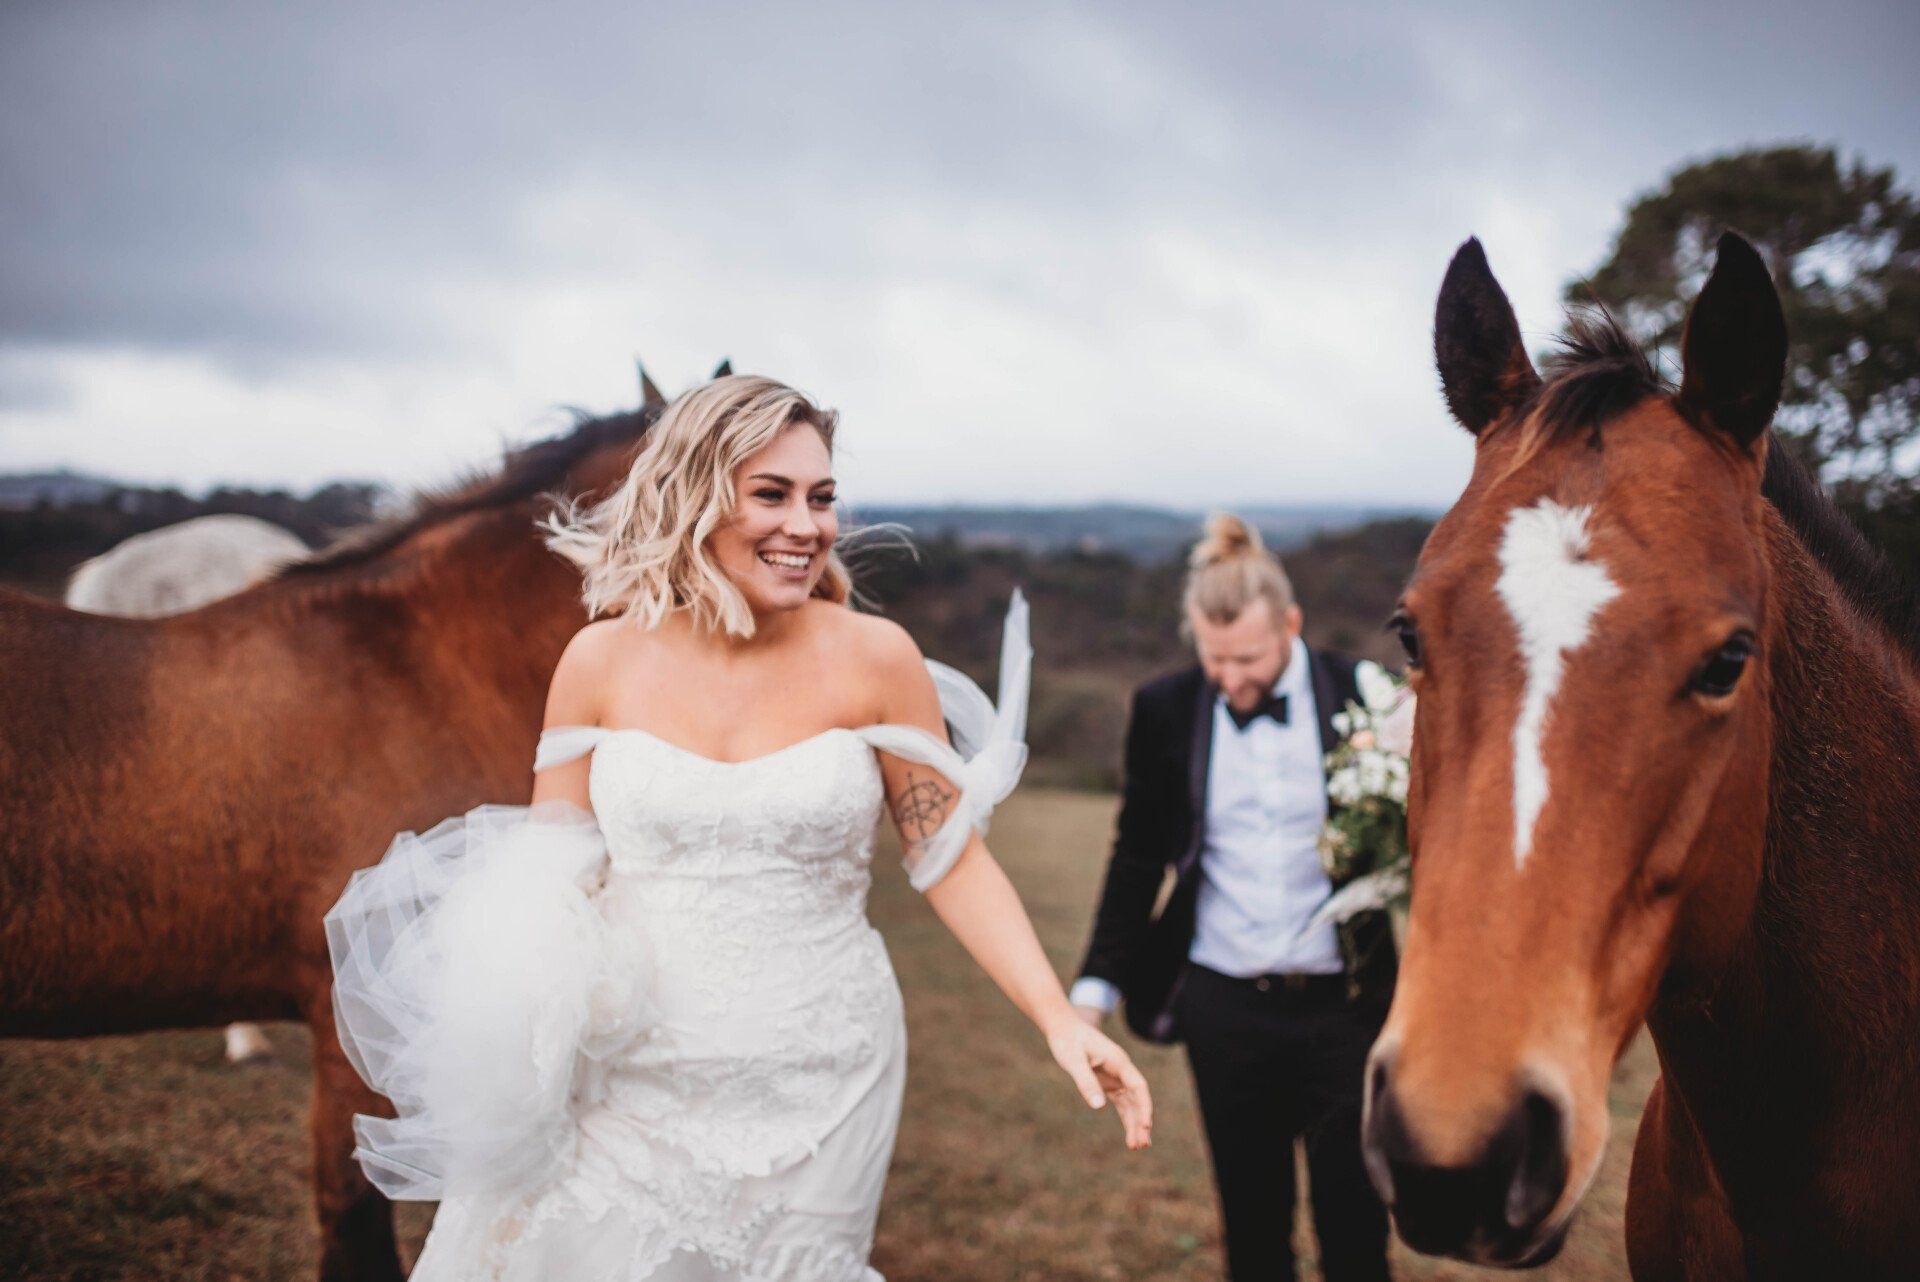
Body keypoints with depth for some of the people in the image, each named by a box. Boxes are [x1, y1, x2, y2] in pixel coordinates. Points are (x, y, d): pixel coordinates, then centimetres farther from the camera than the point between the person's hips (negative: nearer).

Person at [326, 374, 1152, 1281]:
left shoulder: (873, 660, -7)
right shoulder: (602, 661, -4)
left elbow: (953, 861, -3)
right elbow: (545, 869, 3)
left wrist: (1059, 1021, -11)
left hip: (813, 1093, -1)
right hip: (626, 1083, 1)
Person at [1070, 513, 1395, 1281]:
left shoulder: (1362, 700, -6)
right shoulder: (1165, 711, 0)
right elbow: (1138, 856, 8)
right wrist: (1097, 985, 5)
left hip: (1344, 1008, -1)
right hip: (1224, 1011, 2)